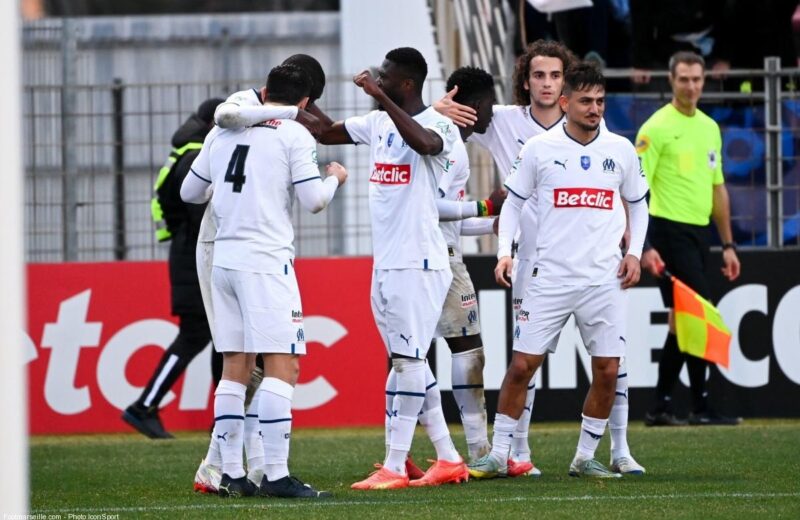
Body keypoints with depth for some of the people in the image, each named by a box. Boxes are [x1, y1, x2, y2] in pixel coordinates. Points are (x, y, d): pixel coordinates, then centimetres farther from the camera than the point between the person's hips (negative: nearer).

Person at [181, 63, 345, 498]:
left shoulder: (224, 131, 12)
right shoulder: (294, 136, -3)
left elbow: (190, 192, 19)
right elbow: (314, 200, -6)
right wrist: (334, 178, 15)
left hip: (224, 259, 6)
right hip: (266, 260, -6)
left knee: (235, 367, 10)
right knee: (282, 365, -7)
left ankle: (231, 474, 9)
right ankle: (276, 475, -14)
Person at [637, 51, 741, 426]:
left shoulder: (709, 128, 14)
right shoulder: (657, 128, -9)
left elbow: (718, 189, 20)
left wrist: (728, 245, 17)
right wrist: (643, 247, -19)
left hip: (699, 233, 8)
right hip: (670, 230, -8)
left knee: (681, 322, 8)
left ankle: (660, 408, 14)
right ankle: (700, 407, -5)